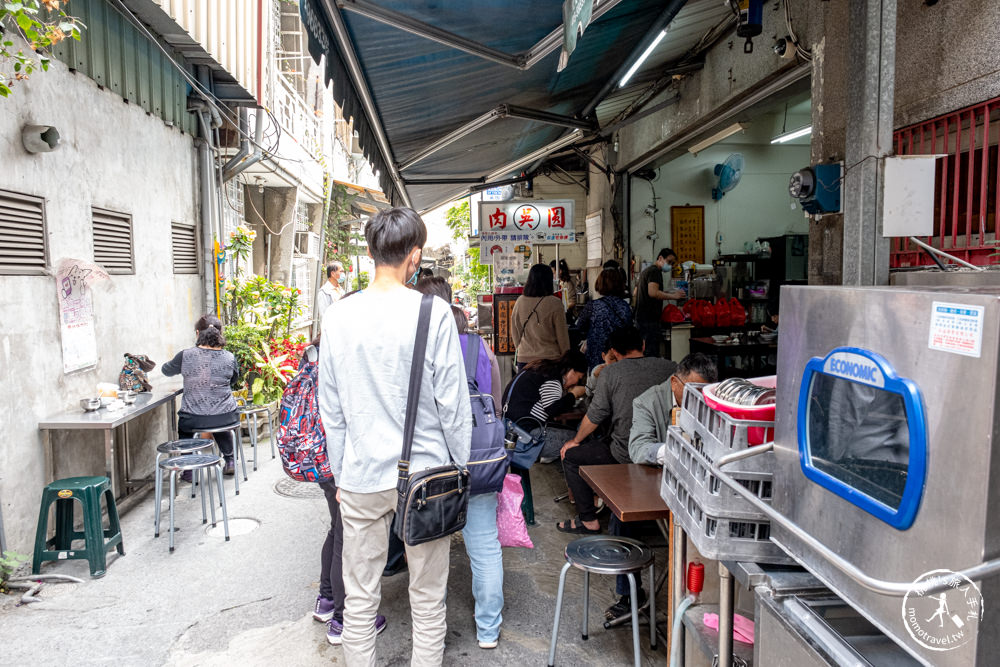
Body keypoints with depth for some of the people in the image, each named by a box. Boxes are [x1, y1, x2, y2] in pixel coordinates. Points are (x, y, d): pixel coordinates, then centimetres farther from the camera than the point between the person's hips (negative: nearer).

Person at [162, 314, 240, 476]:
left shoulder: (186, 356, -9)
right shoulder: (229, 358, -5)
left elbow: (167, 370, 12)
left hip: (194, 419, -1)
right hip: (227, 418, 2)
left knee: (183, 426, 33)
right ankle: (229, 461, 38)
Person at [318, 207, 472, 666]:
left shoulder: (337, 316, -2)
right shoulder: (434, 313, -12)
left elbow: (330, 411, 4)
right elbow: (452, 404, -9)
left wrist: (340, 474, 14)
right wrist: (461, 470, 4)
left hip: (360, 478, 3)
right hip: (425, 473, -2)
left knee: (360, 599, 15)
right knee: (427, 598, 13)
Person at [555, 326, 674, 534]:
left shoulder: (610, 373, -7)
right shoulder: (669, 367, 2)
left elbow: (596, 415, -6)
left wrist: (575, 440, 10)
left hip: (626, 454, -6)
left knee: (570, 455, 13)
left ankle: (588, 521, 13)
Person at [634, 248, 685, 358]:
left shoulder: (646, 270, 21)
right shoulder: (655, 271, -10)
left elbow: (636, 293, 29)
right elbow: (653, 292, -26)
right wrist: (673, 296, -17)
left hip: (640, 318, 10)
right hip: (649, 320, -10)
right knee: (652, 354, -10)